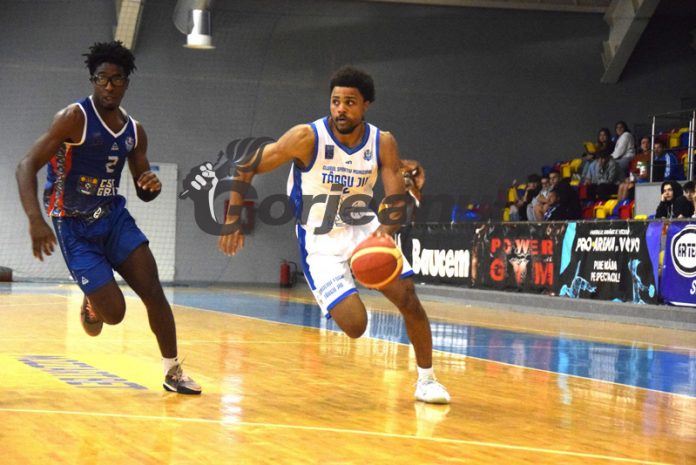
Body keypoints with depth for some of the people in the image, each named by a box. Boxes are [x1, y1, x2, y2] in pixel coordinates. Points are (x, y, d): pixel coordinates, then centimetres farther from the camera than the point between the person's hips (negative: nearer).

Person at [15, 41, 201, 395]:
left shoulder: (134, 131, 4)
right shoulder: (74, 117, -15)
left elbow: (143, 193, 12)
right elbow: (26, 166, -22)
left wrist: (152, 186, -14)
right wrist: (35, 220, -37)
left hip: (115, 217, 5)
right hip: (75, 226, -5)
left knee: (153, 291, -9)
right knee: (113, 312, -10)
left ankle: (173, 372, 4)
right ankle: (92, 305, 28)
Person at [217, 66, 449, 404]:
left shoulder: (383, 143, -8)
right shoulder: (307, 138, -18)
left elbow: (397, 200, -8)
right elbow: (245, 168, -11)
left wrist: (385, 232, -29)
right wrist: (232, 221, -13)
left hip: (365, 229, 4)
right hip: (321, 242, -4)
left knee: (409, 299, -6)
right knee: (355, 325, -16)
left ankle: (426, 379, 14)